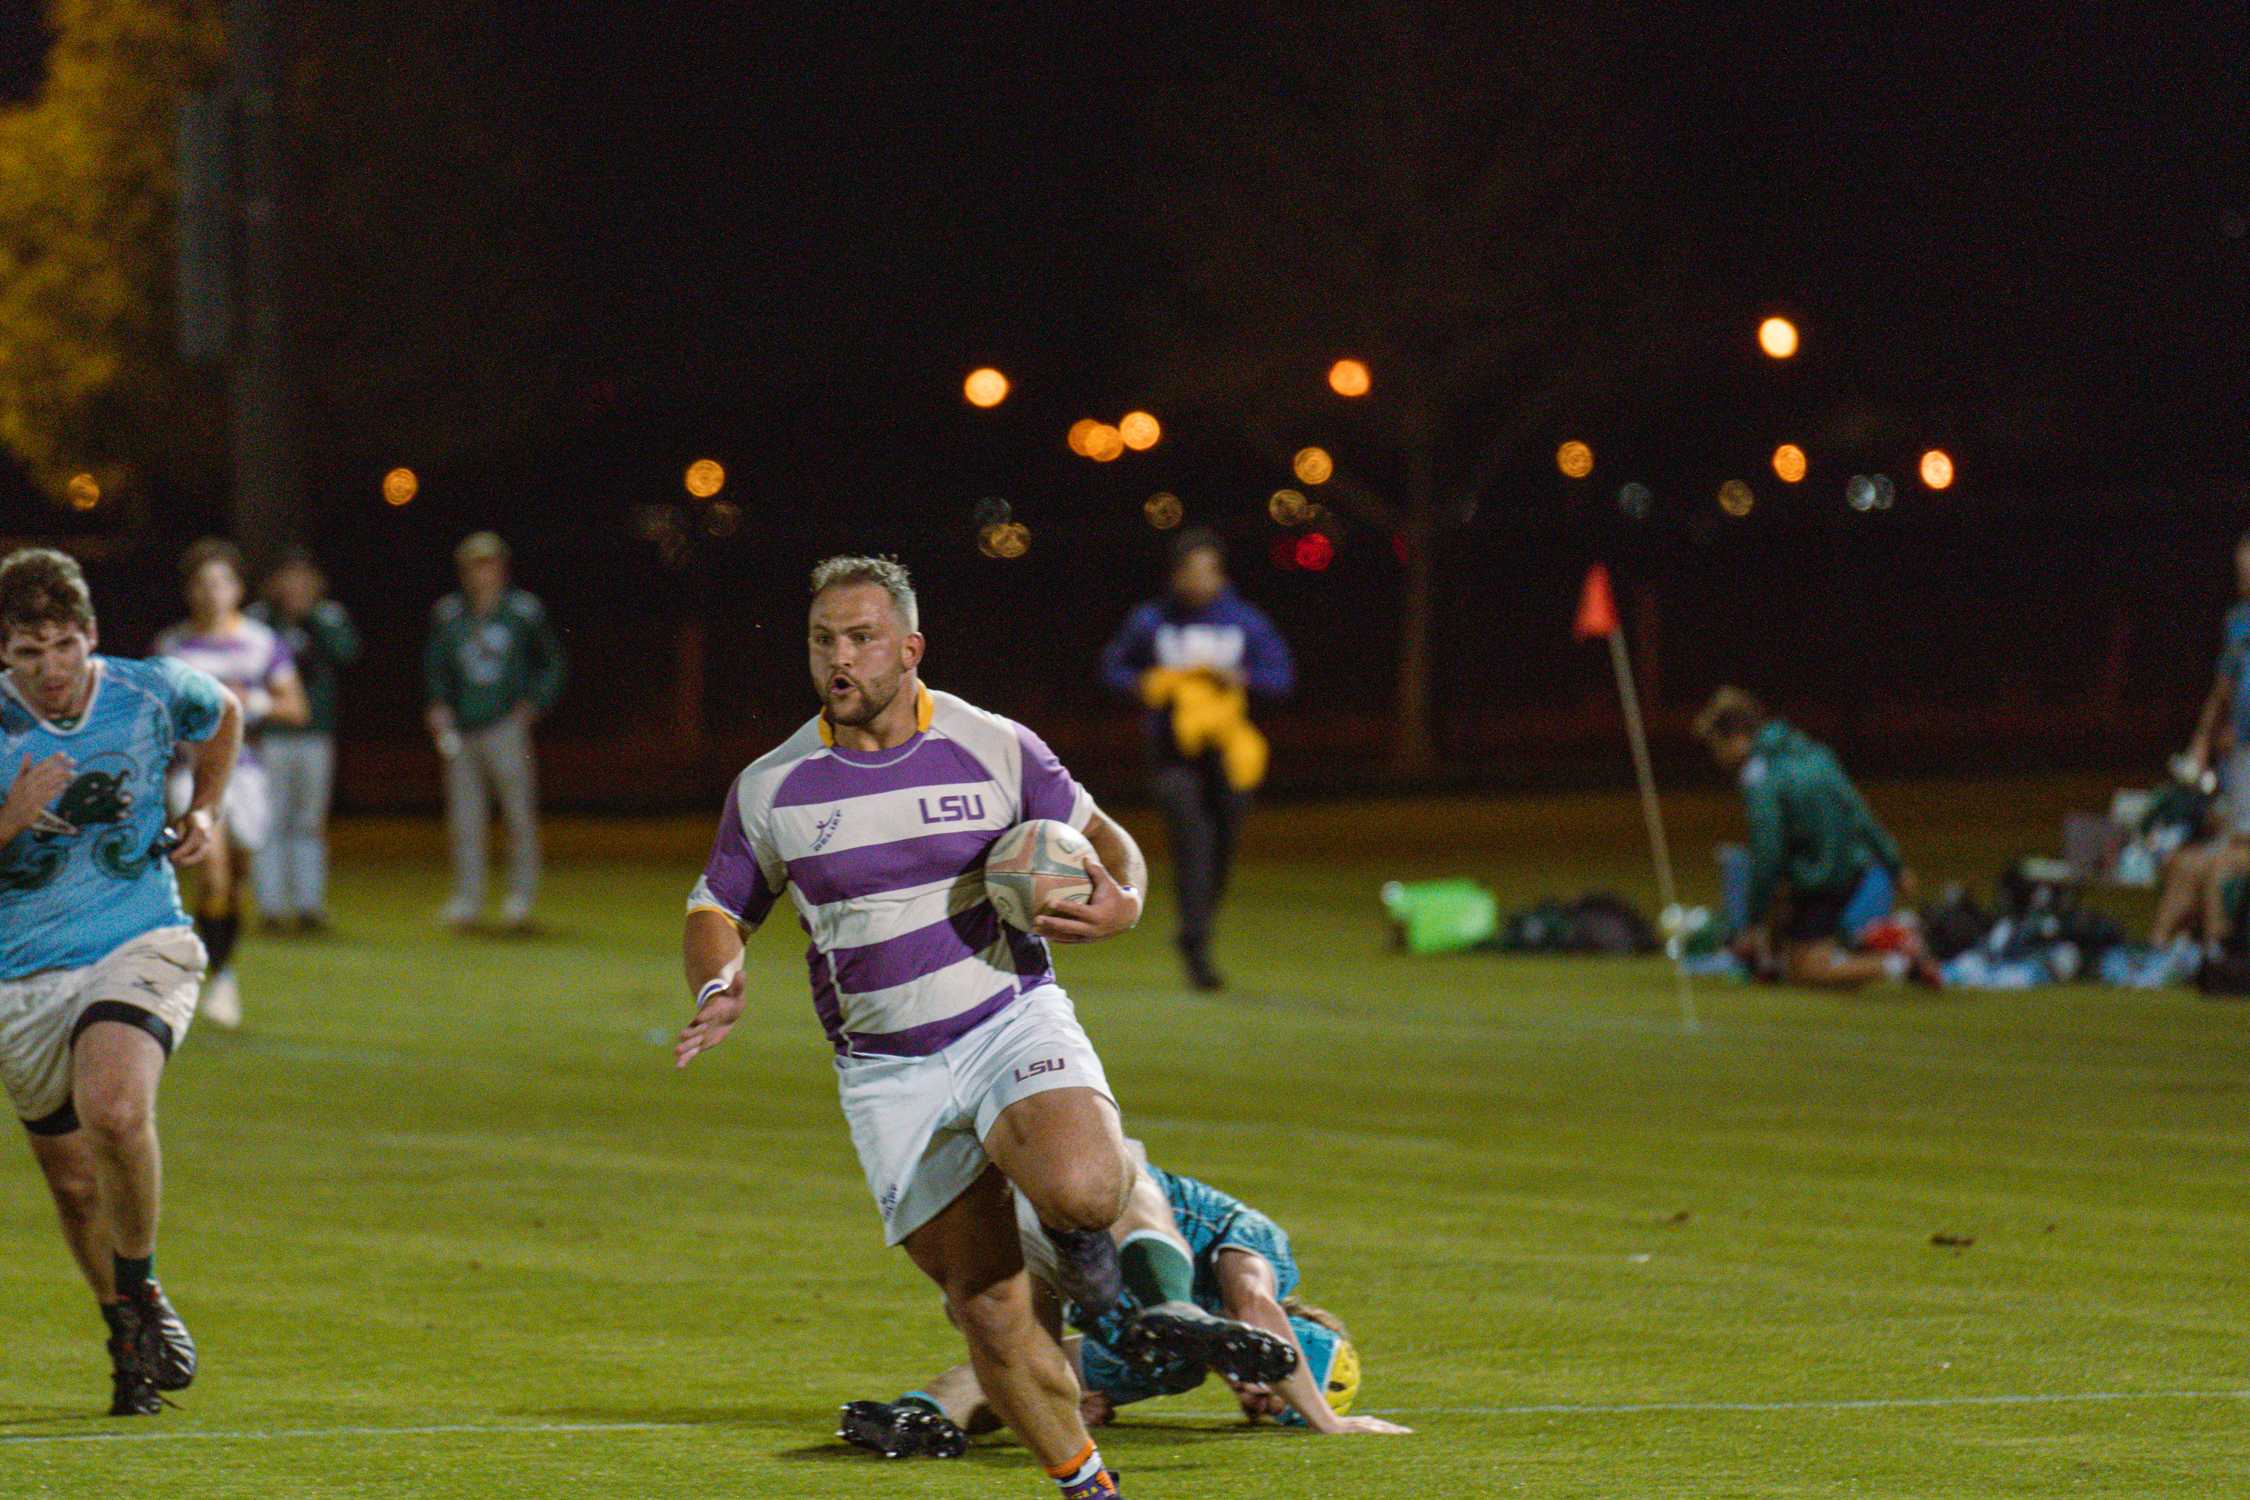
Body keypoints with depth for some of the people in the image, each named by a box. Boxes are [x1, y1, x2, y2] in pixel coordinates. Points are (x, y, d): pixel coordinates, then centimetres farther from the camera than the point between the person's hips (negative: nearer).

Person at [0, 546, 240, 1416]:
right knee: (74, 1182, 9)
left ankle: (142, 1289, -5)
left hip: (140, 946, -1)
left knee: (114, 1112, -29)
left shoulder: (153, 694, -4)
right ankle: (129, 1342, 34)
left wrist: (203, 812, 10)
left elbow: (222, 714, 21)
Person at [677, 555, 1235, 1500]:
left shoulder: (996, 749, -2)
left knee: (1076, 1189, -32)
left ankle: (1079, 1224, 6)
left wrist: (1121, 903, -12)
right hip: (887, 1075, 2)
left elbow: (1100, 838, 10)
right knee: (986, 1305, -1)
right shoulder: (770, 788, 0)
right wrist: (719, 988, -10)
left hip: (1012, 1023, -2)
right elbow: (718, 907, 12)